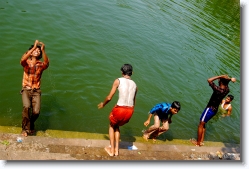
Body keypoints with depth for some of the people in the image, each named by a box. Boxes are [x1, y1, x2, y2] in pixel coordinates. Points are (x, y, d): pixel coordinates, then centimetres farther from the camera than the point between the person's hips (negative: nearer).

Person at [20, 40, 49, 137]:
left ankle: (31, 124, 17)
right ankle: (25, 128, -10)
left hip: (36, 91, 1)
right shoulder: (26, 62, 1)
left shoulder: (41, 65, 2)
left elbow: (47, 63, -22)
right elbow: (22, 60, -25)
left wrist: (43, 50, -36)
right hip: (26, 89, -1)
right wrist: (34, 47, -30)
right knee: (26, 107, -28)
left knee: (36, 112, -16)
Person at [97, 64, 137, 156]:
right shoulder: (134, 84, 13)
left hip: (120, 109, -4)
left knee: (112, 125, 26)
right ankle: (116, 149, 33)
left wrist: (103, 104, 15)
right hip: (130, 111, 4)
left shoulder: (118, 81, -2)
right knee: (117, 126, 32)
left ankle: (111, 150, 29)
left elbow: (109, 97, -4)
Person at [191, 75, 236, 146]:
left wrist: (220, 76, -27)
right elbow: (226, 83, 17)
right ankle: (201, 141, 26)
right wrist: (229, 78, -4)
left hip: (210, 109, -8)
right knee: (203, 124, 20)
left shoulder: (218, 89, -28)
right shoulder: (227, 90, -5)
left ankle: (198, 142, 15)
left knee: (201, 125, 6)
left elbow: (209, 80, -31)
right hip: (215, 109, 8)